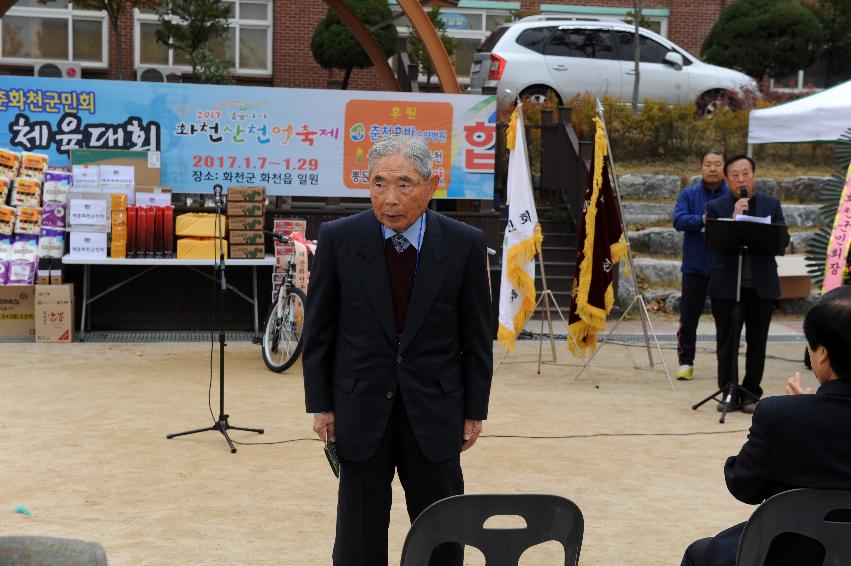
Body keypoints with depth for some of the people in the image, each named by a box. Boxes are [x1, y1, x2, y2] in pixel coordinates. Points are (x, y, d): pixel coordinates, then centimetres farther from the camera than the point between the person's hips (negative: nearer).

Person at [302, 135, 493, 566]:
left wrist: (475, 410, 2)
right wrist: (320, 404, 0)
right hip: (361, 409, 0)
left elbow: (476, 335, 1)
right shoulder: (338, 238, -6)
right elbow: (318, 329, 1)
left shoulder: (465, 244, -6)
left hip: (434, 410, 0)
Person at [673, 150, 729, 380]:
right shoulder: (689, 194, 5)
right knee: (689, 317, 3)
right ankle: (685, 362, 13)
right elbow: (678, 220, -8)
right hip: (695, 266, 0)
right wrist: (702, 220, -23)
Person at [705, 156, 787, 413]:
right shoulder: (716, 207, 2)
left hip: (762, 285, 2)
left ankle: (751, 393, 16)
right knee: (726, 343, 3)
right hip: (727, 285, -2)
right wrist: (734, 217, -18)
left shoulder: (771, 204, 8)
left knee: (757, 342, 7)